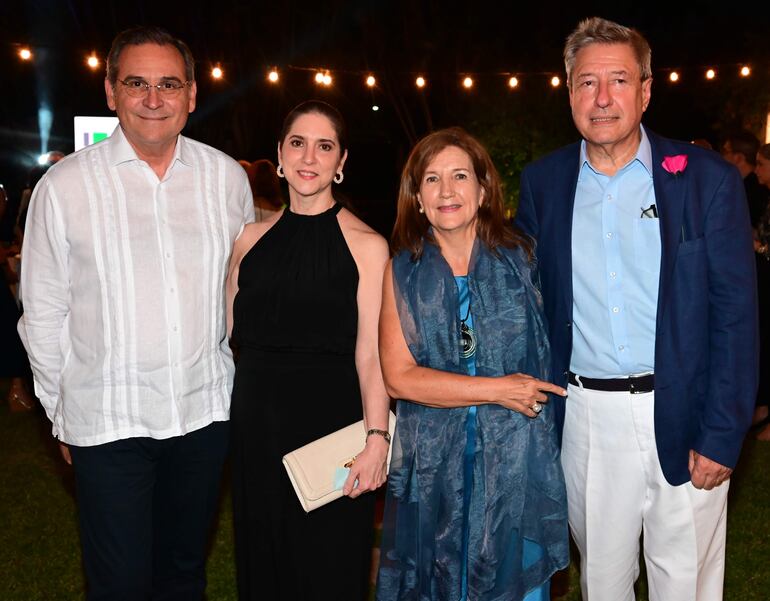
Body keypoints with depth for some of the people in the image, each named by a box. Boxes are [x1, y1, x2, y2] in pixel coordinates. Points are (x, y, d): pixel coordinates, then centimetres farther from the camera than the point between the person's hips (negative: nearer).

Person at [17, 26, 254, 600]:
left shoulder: (227, 177, 1)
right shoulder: (64, 186, -7)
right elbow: (44, 314, 0)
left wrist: (242, 387, 13)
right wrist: (60, 412, 5)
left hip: (205, 410, 3)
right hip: (107, 419, -2)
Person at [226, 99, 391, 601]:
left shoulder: (365, 244, -5)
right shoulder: (251, 238, 7)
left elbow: (370, 352, -10)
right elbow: (227, 332, 12)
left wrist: (377, 438, -18)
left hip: (331, 417, -4)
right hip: (256, 421, 4)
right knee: (263, 558, 16)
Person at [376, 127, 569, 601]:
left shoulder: (519, 255, 0)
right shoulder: (404, 270, 0)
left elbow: (548, 348, 9)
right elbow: (398, 377, -9)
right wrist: (498, 390, -13)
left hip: (517, 460, 0)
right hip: (433, 465, 0)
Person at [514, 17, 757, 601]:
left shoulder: (708, 179, -5)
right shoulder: (542, 182, 2)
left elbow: (736, 317, -6)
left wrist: (722, 437, -10)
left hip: (681, 417, -2)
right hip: (586, 416, 2)